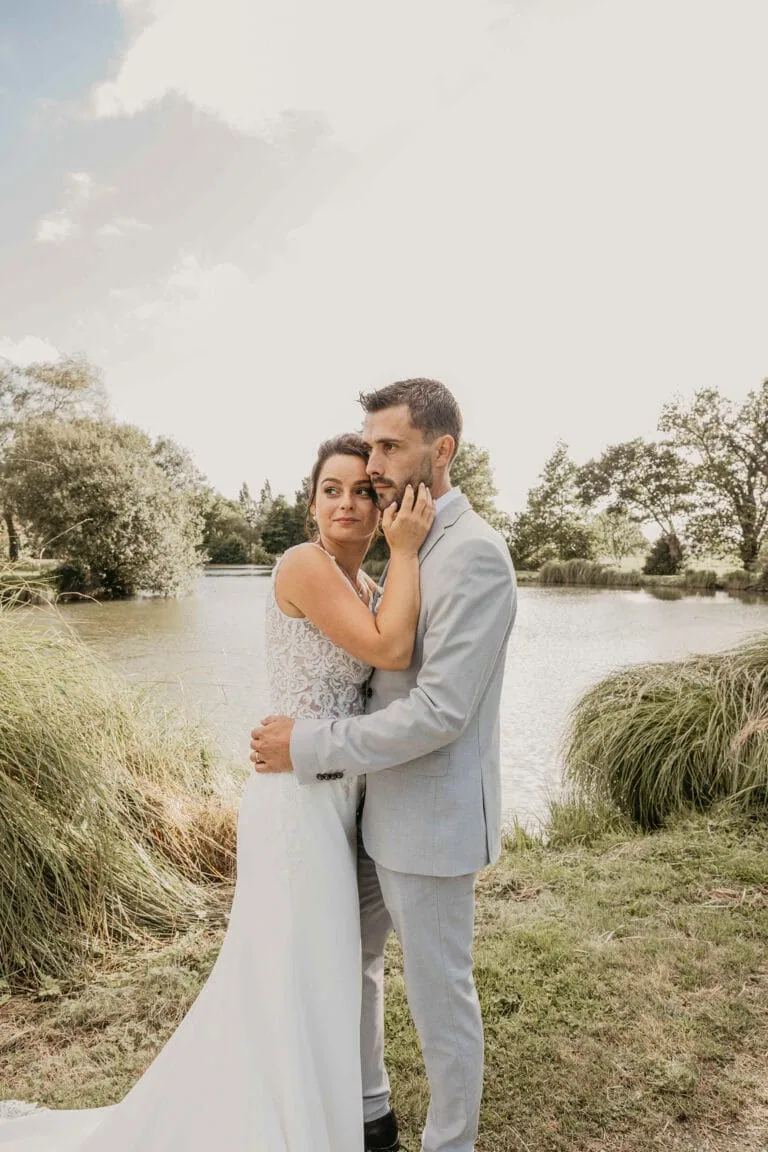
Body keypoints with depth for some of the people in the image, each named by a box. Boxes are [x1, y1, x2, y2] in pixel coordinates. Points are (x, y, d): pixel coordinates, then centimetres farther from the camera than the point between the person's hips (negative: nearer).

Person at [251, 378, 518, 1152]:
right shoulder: (413, 547, 8)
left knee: (437, 995, 11)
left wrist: (311, 748, -20)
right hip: (382, 805, 9)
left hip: (432, 818, -9)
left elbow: (441, 710, -26)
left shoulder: (474, 554, -21)